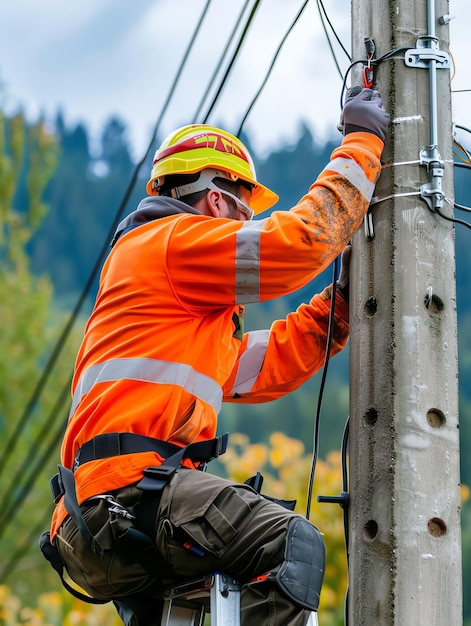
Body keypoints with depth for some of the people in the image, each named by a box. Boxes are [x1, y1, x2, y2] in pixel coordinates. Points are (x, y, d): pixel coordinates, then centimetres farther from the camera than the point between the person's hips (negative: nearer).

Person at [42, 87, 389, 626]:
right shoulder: (172, 239, 2)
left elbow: (262, 369, 28)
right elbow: (304, 238, -9)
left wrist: (342, 300, 26)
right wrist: (362, 140, 3)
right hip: (127, 485, -11)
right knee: (291, 544, -27)